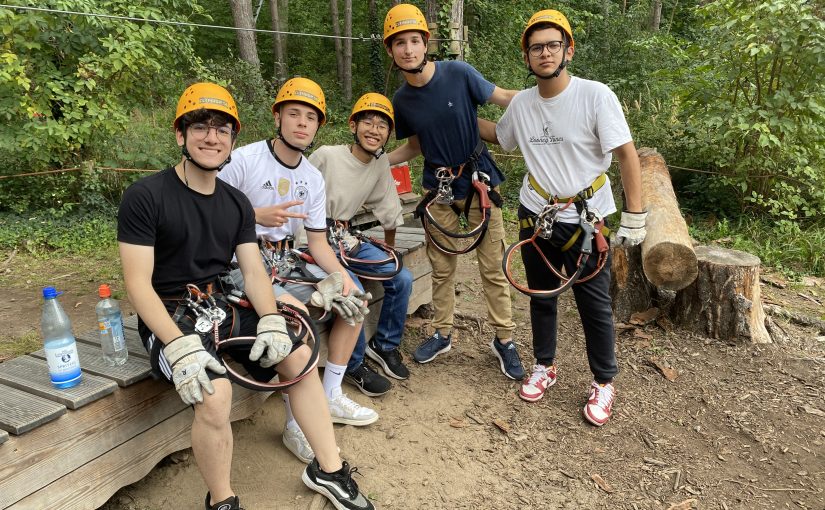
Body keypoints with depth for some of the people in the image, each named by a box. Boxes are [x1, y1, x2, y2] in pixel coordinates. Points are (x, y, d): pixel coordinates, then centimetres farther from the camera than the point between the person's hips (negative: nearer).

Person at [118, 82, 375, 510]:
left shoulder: (236, 203, 7)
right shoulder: (145, 196, -12)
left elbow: (253, 271, 2)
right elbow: (138, 282, -17)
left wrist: (271, 321, -16)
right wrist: (179, 345, -29)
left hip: (221, 305, 6)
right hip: (168, 315, -6)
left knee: (300, 358, -5)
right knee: (214, 393, -31)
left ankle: (329, 470, 9)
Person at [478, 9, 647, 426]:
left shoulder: (596, 95, -14)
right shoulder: (521, 103, 0)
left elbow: (626, 154, -13)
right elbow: (499, 136, 21)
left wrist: (634, 216, -16)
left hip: (587, 219, -4)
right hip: (536, 215, 4)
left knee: (595, 306, 4)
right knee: (541, 297, 16)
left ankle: (604, 383, 23)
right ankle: (544, 366, 36)